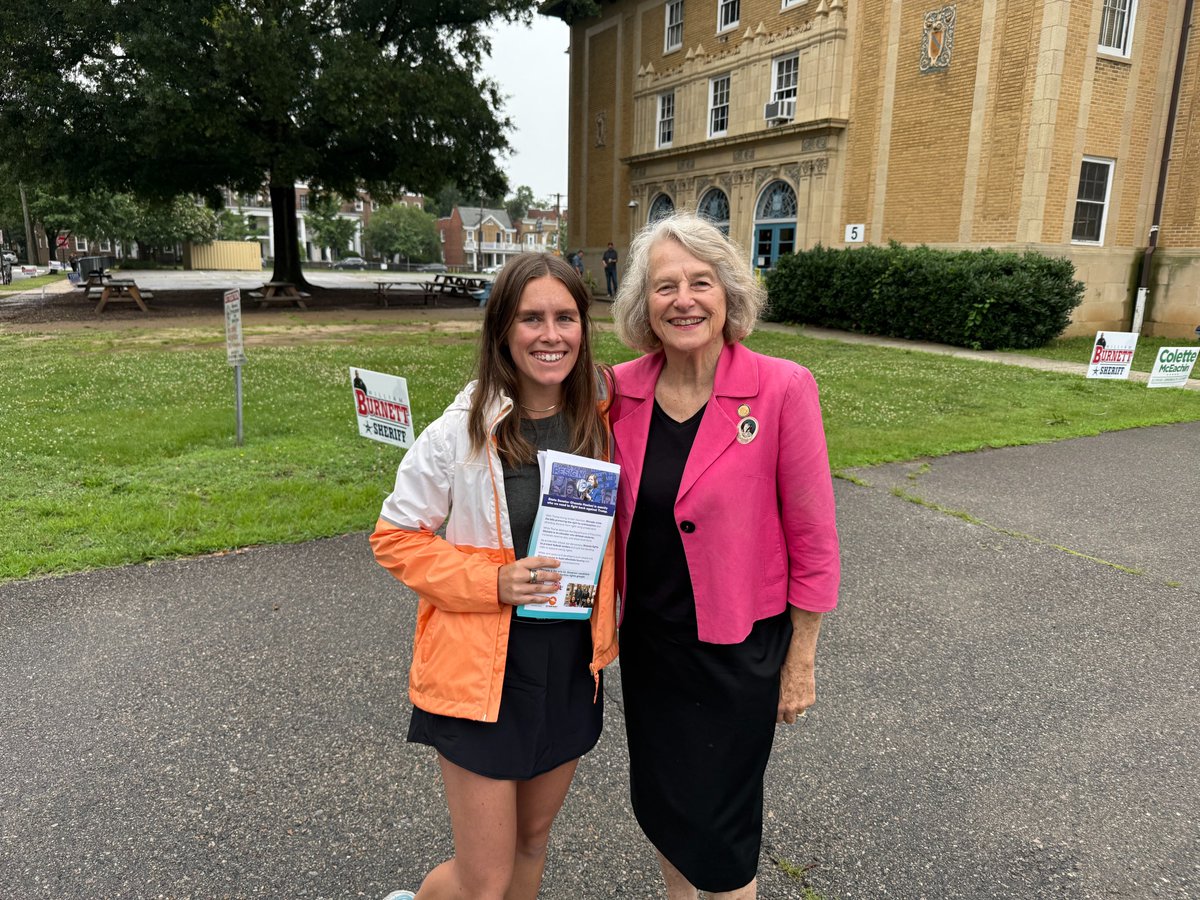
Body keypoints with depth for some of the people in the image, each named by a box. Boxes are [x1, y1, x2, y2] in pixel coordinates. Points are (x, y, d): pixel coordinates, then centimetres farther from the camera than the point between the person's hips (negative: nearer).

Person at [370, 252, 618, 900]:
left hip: (572, 669, 4)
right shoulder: (461, 432, -16)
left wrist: (609, 625, 0)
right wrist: (493, 583, -21)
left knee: (532, 839, 23)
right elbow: (395, 536, -9)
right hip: (483, 675, -4)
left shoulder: (601, 419, -4)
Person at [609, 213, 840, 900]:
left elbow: (813, 538, -11)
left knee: (717, 818, 10)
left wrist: (801, 661, -6)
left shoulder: (782, 389, -18)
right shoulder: (623, 392, -6)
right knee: (657, 798, 22)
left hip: (739, 646, -4)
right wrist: (612, 617, 7)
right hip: (647, 637, 4)